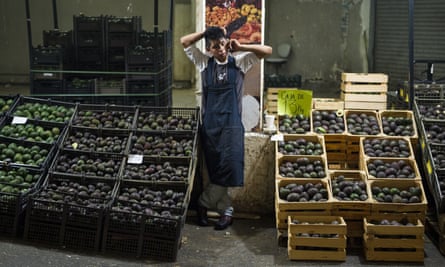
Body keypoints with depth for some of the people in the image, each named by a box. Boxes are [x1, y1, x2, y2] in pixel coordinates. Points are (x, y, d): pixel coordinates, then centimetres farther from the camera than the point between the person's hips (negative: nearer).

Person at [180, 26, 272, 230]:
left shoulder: (239, 61, 4)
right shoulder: (204, 62, 7)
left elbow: (267, 50, -2)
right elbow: (184, 41, 5)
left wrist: (240, 47, -7)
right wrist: (206, 32, 0)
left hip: (232, 124, -1)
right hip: (209, 124, 1)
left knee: (229, 168, -9)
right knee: (214, 170, 3)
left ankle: (204, 203, 7)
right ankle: (226, 210, 16)